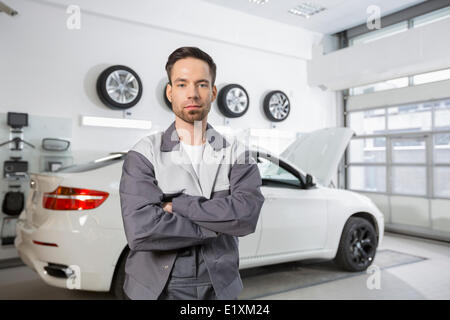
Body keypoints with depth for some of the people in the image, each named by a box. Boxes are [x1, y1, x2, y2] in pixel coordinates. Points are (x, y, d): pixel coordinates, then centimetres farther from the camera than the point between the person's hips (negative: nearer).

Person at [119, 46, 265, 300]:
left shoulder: (237, 153, -3)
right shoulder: (144, 154, -9)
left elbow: (247, 214, -20)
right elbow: (140, 231, -23)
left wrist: (177, 205, -19)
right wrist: (218, 225, -17)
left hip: (220, 288, 2)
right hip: (156, 289, -2)